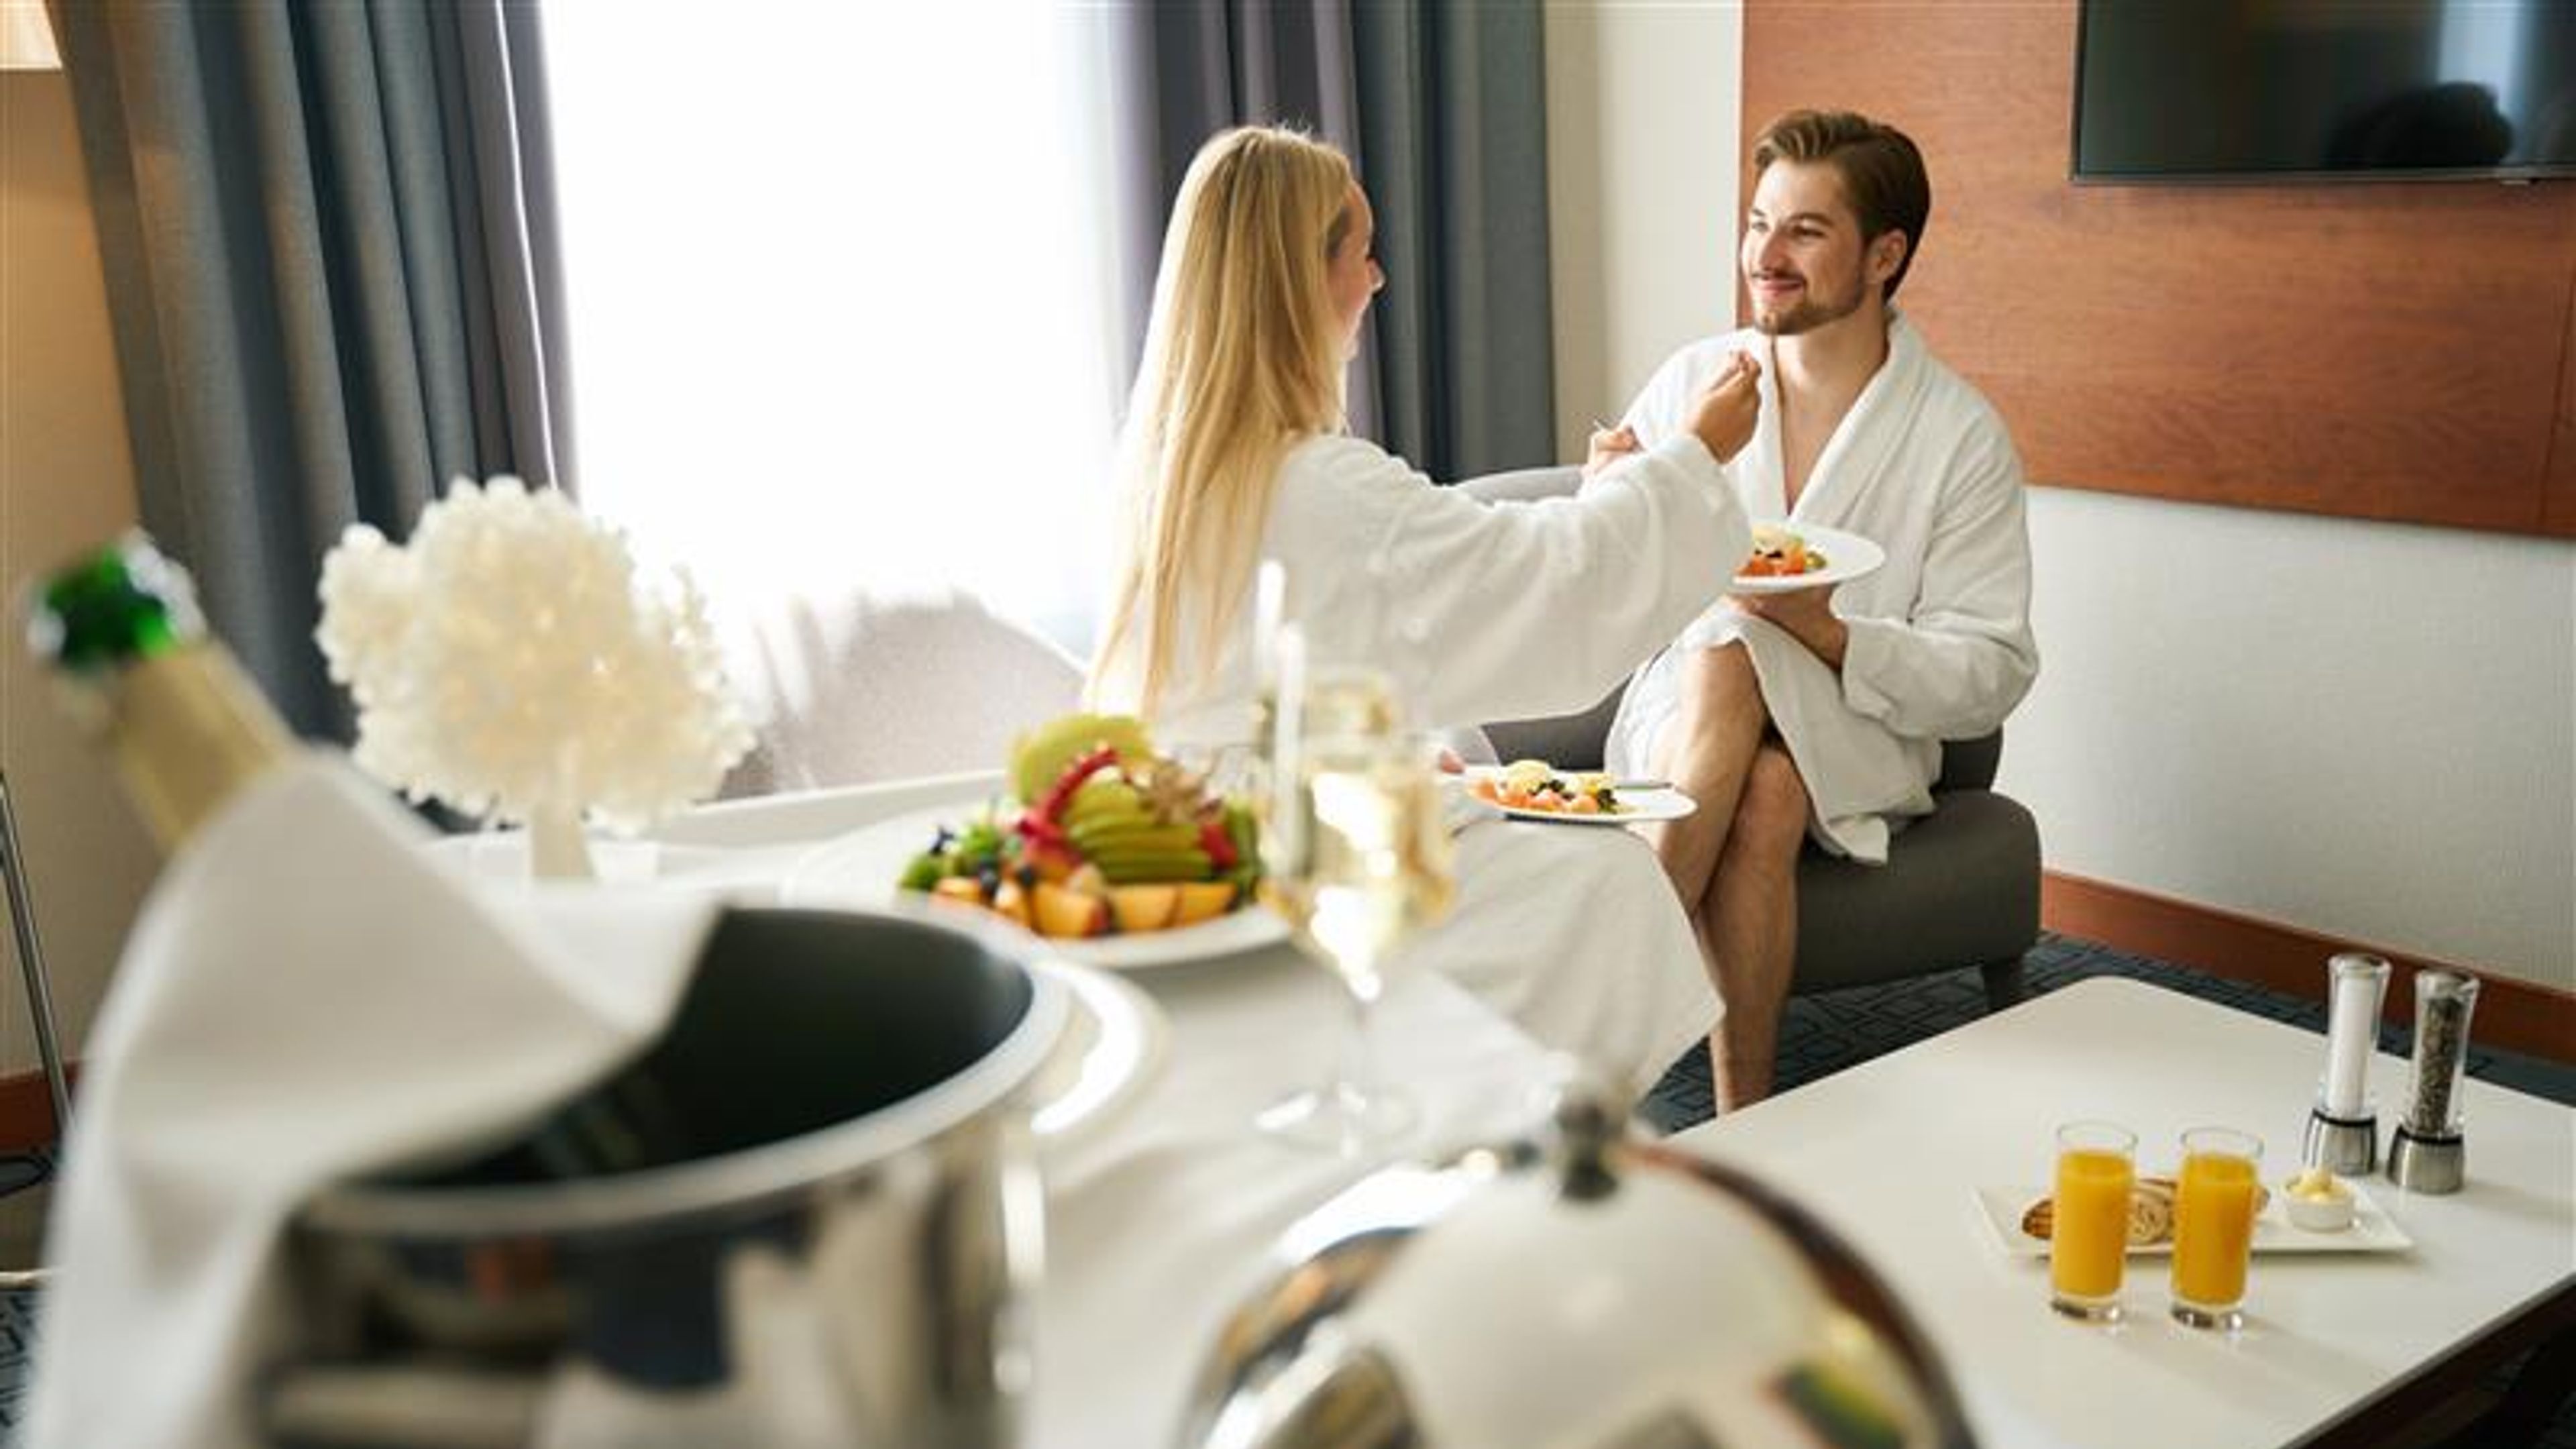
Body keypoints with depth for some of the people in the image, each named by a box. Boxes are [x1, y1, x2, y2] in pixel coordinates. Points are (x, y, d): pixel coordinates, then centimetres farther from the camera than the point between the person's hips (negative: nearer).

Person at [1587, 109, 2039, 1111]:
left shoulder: (1960, 435, -3)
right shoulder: (1692, 381, 4)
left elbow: (1992, 676, -7)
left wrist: (1826, 634, -22)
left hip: (1859, 744, -1)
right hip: (1674, 717, 1)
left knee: (1730, 655, -34)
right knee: (1742, 729, -35)